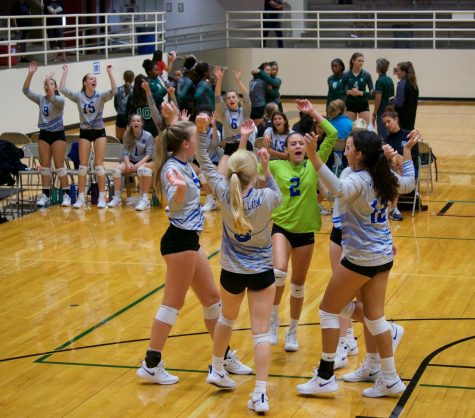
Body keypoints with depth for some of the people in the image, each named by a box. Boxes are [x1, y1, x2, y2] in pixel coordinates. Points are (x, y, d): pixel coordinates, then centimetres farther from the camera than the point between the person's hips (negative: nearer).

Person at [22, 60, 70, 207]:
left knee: (59, 166, -5)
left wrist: (49, 80, -28)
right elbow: (26, 91, -3)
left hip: (57, 134, -5)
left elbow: (52, 98, -30)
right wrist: (30, 74, -13)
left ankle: (66, 195, 1)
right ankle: (45, 195, 8)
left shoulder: (60, 100, -7)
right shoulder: (41, 99, 6)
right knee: (45, 166, 5)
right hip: (44, 134, 5)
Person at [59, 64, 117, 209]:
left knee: (99, 164, -2)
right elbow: (63, 89, -10)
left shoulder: (101, 96, -4)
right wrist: (65, 71, -7)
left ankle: (102, 197, 3)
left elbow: (114, 91, -21)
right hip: (84, 132, 1)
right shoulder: (78, 96, -2)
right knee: (83, 165, 1)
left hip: (99, 131, -1)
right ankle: (81, 198, 6)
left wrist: (109, 72, -23)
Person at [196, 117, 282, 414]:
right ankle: (260, 394, -8)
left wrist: (202, 132, -8)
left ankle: (217, 371, 41)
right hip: (262, 273, -3)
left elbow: (206, 165, -2)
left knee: (227, 319, 28)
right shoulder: (266, 198, -20)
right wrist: (267, 168, 2)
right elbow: (278, 196, 6)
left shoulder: (224, 194, -15)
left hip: (232, 272, 3)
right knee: (261, 332, -1)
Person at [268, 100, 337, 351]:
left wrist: (313, 113, -6)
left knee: (298, 285, 11)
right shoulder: (276, 166, 0)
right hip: (282, 227, -2)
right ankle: (273, 322, -7)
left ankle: (292, 332, 28)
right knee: (279, 272, -27)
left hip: (305, 230, 2)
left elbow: (332, 136, -6)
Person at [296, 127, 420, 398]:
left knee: (329, 310, 6)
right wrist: (408, 152, 34)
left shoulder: (358, 180, -20)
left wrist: (314, 157, -51)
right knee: (374, 316, 14)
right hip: (383, 257, 8)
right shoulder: (385, 178, 3)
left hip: (361, 259, -8)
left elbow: (338, 189, -44)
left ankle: (325, 377, 8)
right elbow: (409, 183, 25)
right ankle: (390, 380, 16)